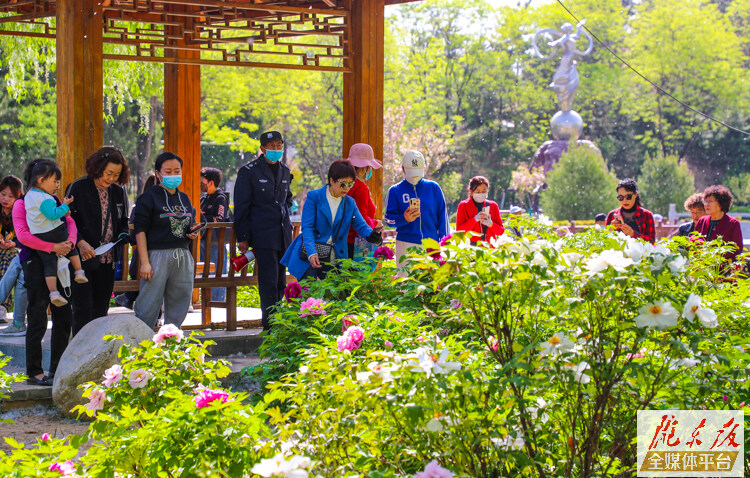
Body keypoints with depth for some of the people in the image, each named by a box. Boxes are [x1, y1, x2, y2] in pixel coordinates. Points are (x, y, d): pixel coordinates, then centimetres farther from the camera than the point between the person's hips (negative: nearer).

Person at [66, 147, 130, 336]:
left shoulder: (118, 192, 10)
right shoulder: (78, 188, -6)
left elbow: (123, 221, 22)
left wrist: (123, 234, -1)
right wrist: (80, 243, -20)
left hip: (108, 260, 5)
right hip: (83, 257, -5)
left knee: (101, 309, 8)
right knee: (83, 308, -8)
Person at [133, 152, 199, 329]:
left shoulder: (184, 199, 16)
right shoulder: (149, 198, -3)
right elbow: (140, 230, -7)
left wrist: (193, 234, 3)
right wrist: (144, 262, -15)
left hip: (183, 259, 6)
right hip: (157, 254, -6)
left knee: (179, 307, 7)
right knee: (148, 307, -7)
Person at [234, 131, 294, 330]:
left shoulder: (285, 171, 15)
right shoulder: (249, 171, -3)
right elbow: (241, 207, -3)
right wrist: (243, 237, -6)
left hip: (283, 234, 6)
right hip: (263, 236, -6)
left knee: (280, 281, 8)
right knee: (268, 281, -10)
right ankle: (271, 326, -8)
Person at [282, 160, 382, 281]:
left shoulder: (350, 203, 10)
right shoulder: (314, 197, -3)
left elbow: (361, 225, 1)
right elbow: (307, 227, -10)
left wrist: (372, 235, -24)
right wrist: (312, 253, -25)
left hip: (334, 261, 4)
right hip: (309, 258, -4)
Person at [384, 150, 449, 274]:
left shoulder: (433, 188, 10)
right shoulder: (395, 191, 6)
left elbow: (442, 216, 10)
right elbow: (389, 218, 1)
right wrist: (404, 218, -20)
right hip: (406, 244, -1)